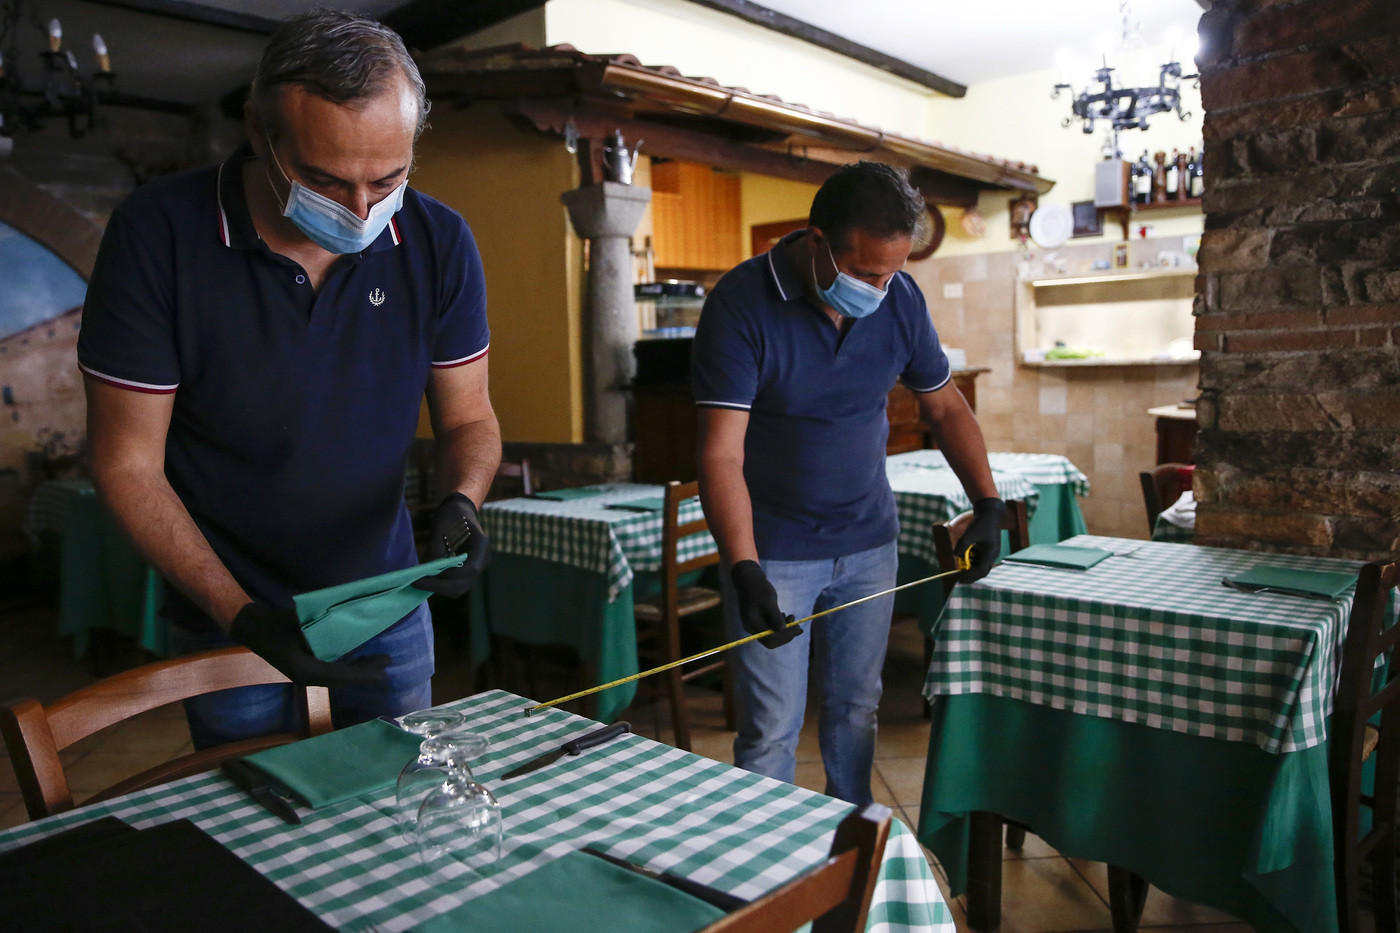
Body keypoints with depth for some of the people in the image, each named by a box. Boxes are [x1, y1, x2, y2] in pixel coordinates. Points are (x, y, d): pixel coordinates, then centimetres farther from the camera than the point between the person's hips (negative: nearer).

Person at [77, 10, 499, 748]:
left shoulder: (437, 243, -12)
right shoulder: (157, 234, -19)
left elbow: (468, 417, -2)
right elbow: (127, 464, -15)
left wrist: (461, 501, -25)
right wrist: (244, 617, -25)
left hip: (386, 589, 3)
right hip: (227, 607, -2)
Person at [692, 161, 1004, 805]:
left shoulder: (900, 299, -3)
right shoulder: (742, 304, -18)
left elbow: (944, 407, 11)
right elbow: (722, 455, -23)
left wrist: (987, 503, 2)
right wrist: (745, 571, -33)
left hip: (869, 542, 4)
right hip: (772, 550, -4)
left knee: (856, 711, 14)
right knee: (771, 729, 0)